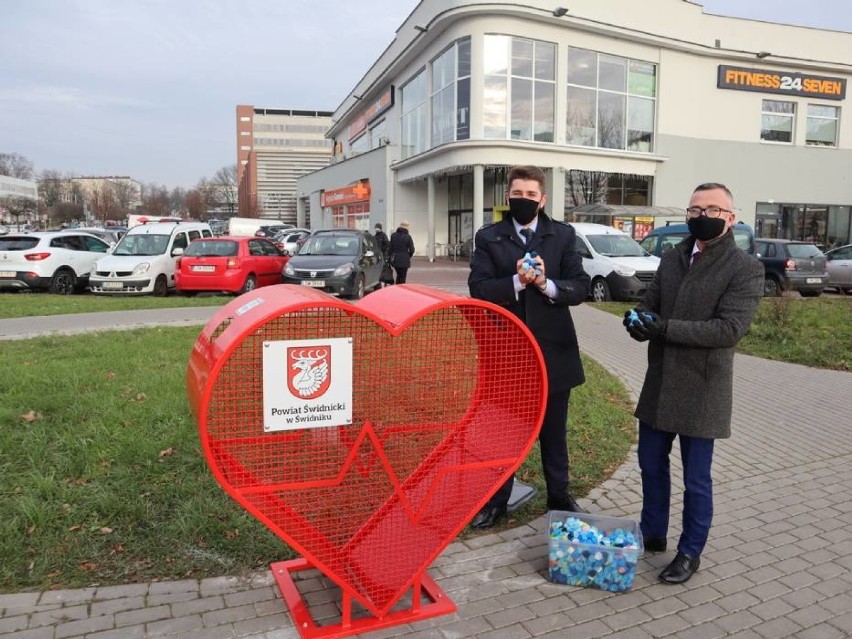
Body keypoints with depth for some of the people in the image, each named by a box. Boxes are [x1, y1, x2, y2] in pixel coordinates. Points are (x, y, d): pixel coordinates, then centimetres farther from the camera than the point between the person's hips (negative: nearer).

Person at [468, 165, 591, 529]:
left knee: (554, 431, 16)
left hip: (552, 348, 1)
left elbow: (580, 288, -5)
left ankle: (559, 497, 35)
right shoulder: (488, 237, 0)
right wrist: (516, 282, -25)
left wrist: (547, 284, -22)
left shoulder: (563, 235, 2)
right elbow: (478, 289, -10)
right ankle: (496, 501, 29)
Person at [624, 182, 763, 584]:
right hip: (659, 383, 6)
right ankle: (652, 533, 37)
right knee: (651, 464, 18)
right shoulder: (672, 258, 9)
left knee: (696, 479, 7)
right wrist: (639, 321, -13)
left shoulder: (745, 268, -11)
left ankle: (690, 552, 26)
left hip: (701, 389, -6)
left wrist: (665, 328, -25)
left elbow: (729, 329, -20)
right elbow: (650, 304, 12)